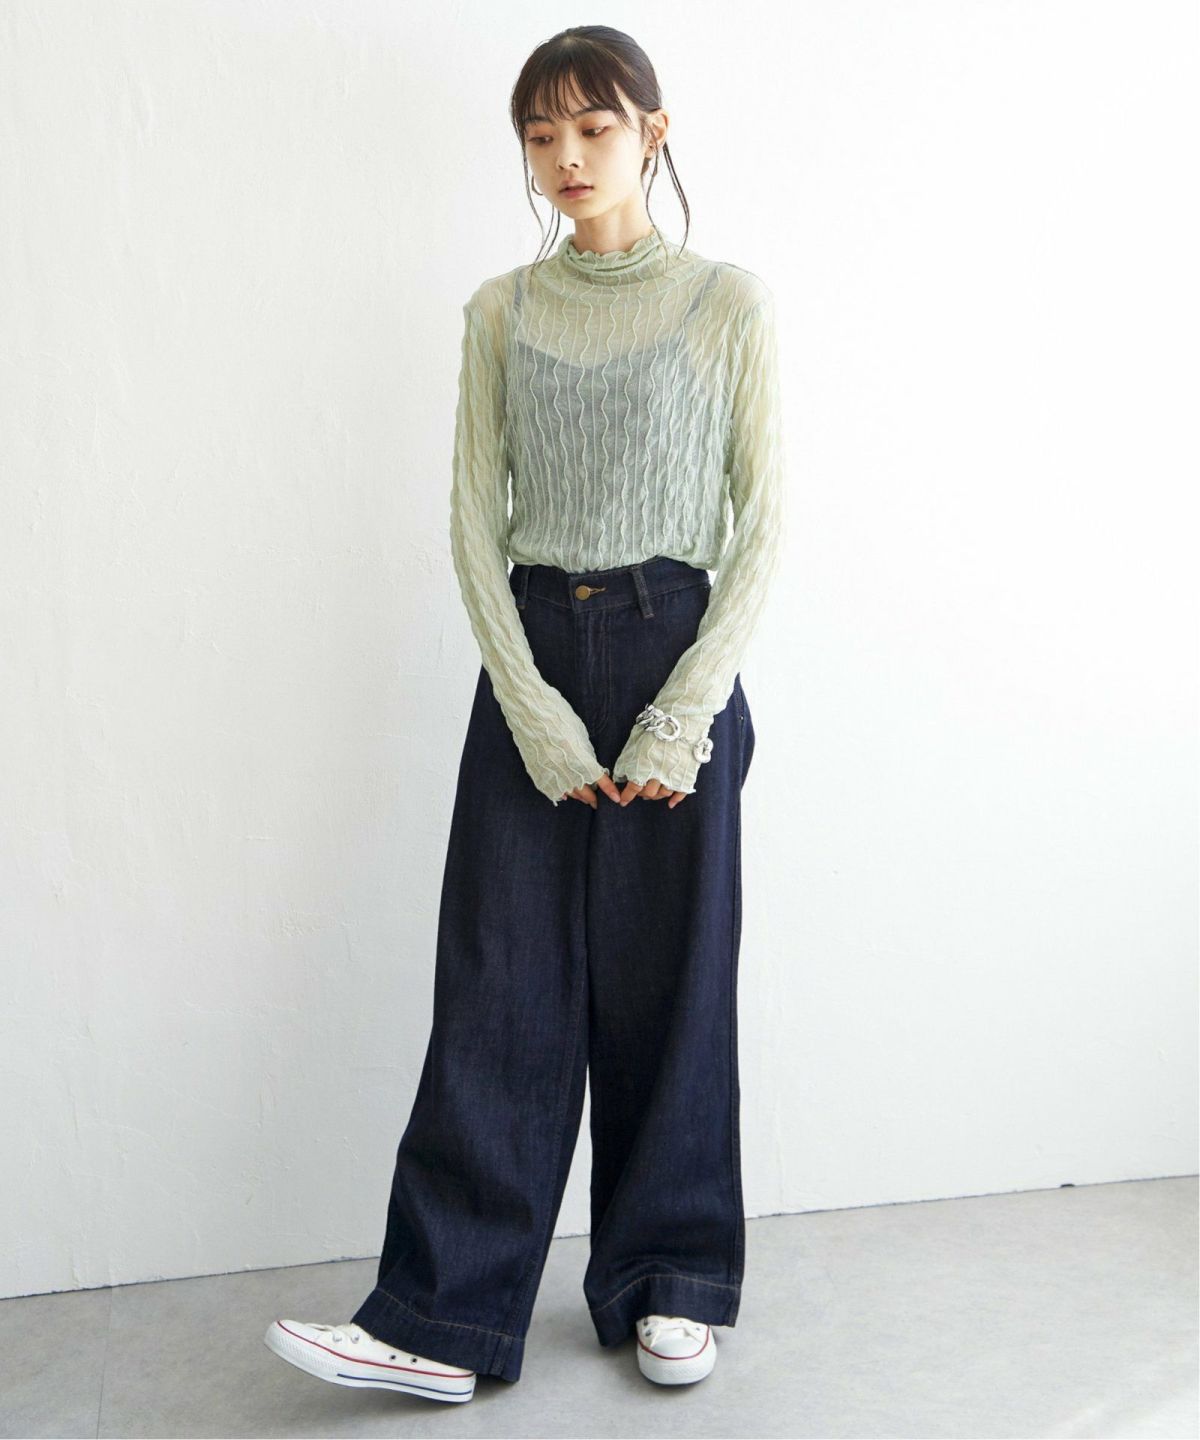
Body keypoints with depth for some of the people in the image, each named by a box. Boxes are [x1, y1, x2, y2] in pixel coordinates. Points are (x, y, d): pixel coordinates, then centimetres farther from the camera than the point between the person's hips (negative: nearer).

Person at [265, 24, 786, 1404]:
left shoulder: (730, 301, 1)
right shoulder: (502, 310, 9)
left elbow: (761, 521, -2)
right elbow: (474, 517, 4)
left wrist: (683, 712, -11)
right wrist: (534, 708, -7)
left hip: (679, 655, -2)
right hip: (529, 659, 2)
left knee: (669, 978, 5)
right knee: (499, 984, 1)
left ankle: (672, 1285, 23)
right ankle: (443, 1319, 8)